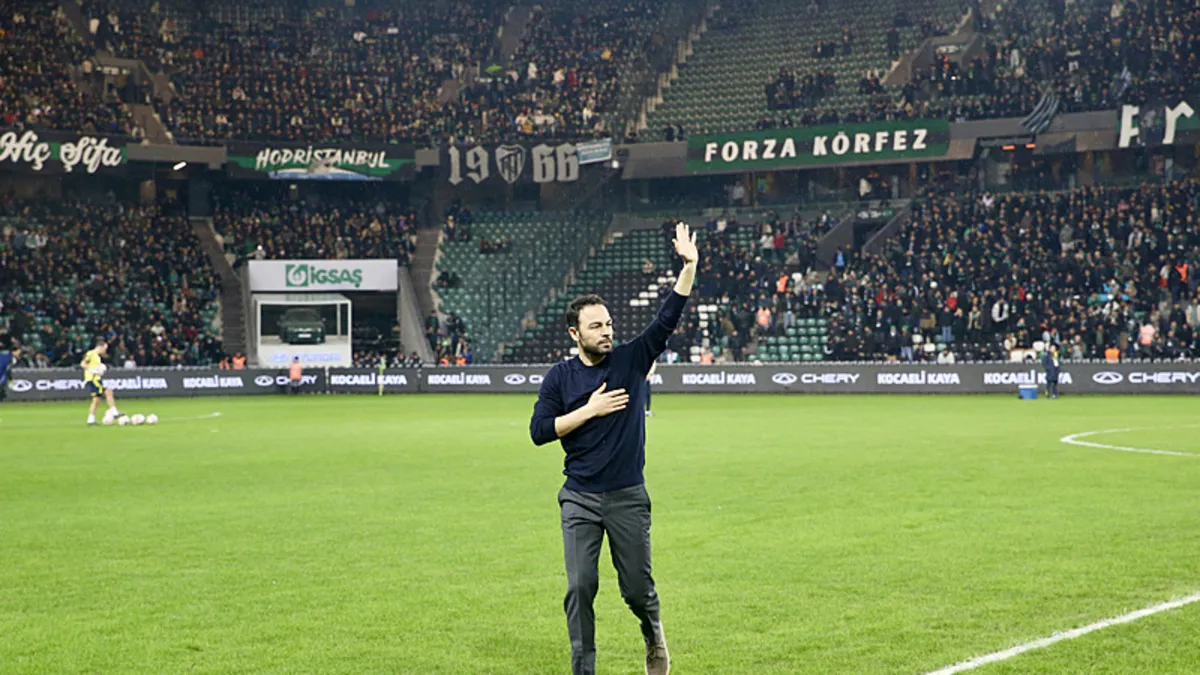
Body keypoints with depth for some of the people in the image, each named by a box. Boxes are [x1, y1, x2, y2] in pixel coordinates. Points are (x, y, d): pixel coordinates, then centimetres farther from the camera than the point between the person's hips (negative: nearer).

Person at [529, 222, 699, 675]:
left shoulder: (632, 360, 2)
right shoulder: (560, 377, 1)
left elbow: (668, 318, -5)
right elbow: (539, 431, -4)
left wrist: (689, 267, -16)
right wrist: (589, 410, -12)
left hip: (628, 497, 0)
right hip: (580, 500, 0)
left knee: (637, 587, 5)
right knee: (580, 586, -4)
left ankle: (654, 638, 36)